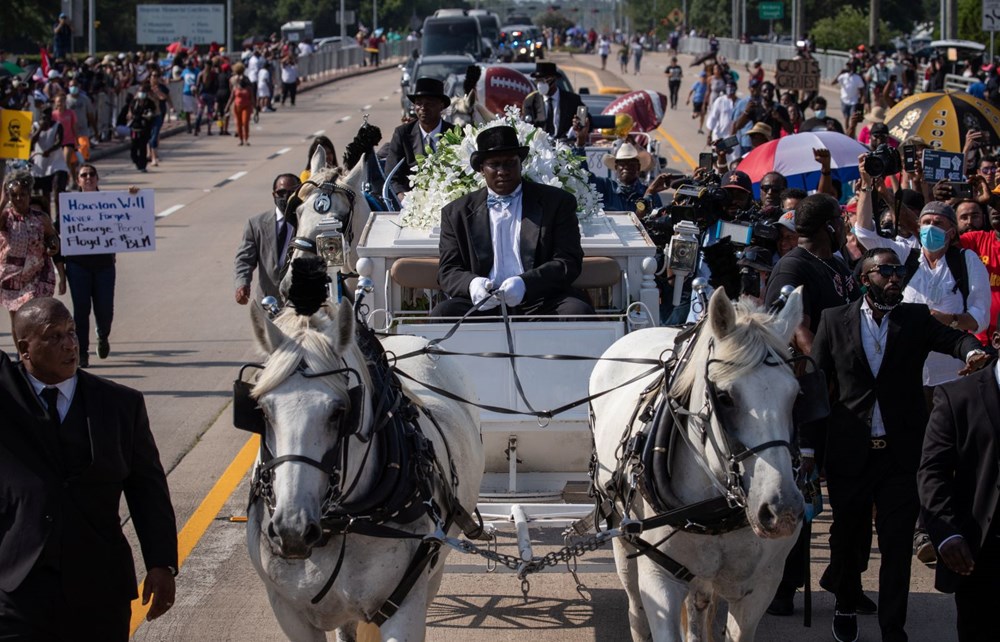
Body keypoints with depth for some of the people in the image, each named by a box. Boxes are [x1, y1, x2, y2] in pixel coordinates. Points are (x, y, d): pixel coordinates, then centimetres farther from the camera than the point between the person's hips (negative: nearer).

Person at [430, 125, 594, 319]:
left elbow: (570, 262, 1)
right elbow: (448, 270, 9)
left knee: (578, 311, -32)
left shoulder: (557, 202, 10)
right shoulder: (457, 213, 15)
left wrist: (525, 283, -18)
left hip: (541, 302, -1)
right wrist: (471, 284, -17)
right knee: (442, 313, -28)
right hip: (484, 304, 1)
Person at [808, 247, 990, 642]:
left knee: (898, 545, 0)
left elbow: (953, 337, -13)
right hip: (849, 453, 0)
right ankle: (846, 606, 36)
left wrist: (973, 351, -37)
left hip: (902, 452, 0)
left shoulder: (917, 319, 6)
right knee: (849, 537, 14)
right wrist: (809, 447, 0)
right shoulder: (834, 320, 4)